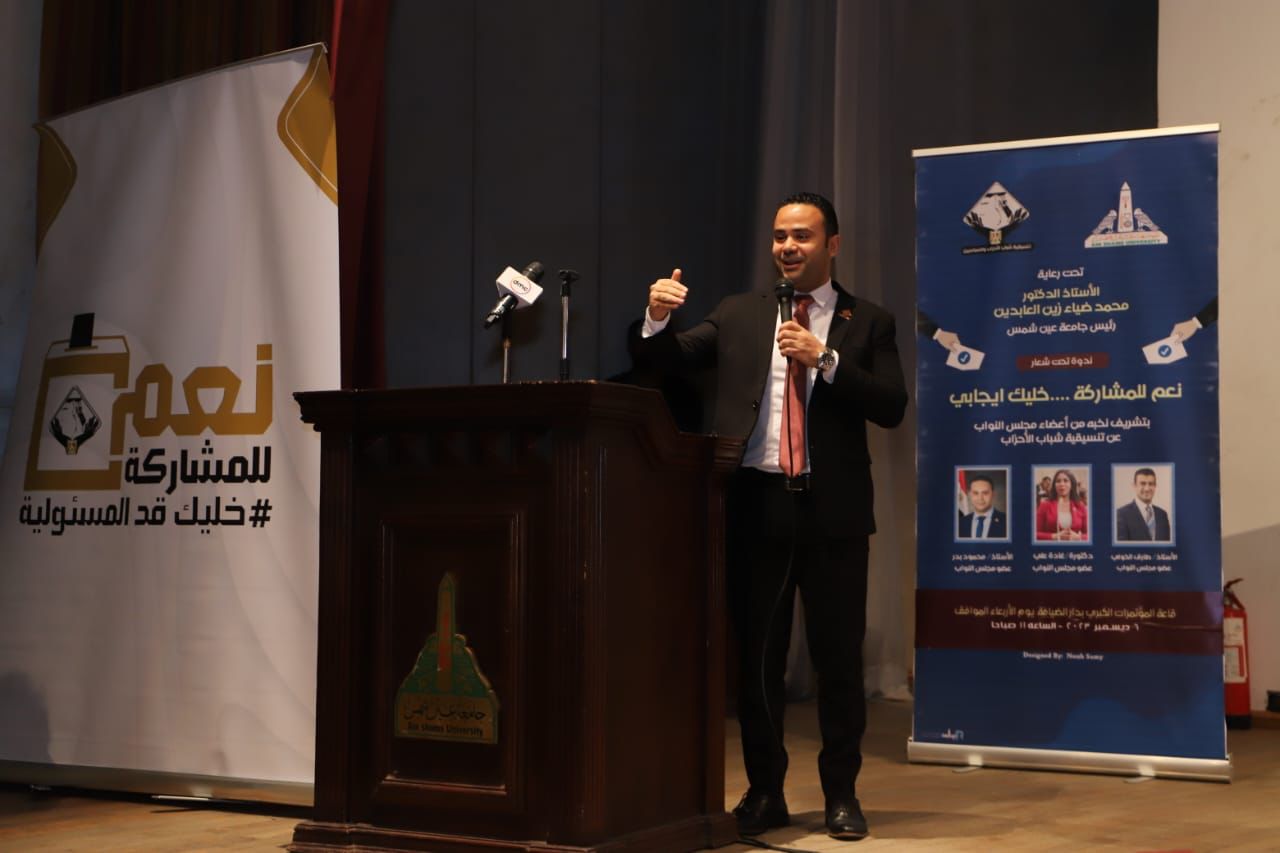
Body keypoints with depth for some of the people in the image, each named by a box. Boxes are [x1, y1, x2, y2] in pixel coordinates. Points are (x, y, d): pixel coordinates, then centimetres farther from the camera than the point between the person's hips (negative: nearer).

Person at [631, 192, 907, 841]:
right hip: (756, 503, 2)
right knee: (756, 656, 8)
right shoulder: (738, 314, 11)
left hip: (833, 509, -1)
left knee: (838, 657, 5)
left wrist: (825, 360, -15)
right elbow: (669, 359, 1)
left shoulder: (868, 322, 6)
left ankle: (841, 794, 18)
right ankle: (764, 792, 20)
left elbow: (891, 408, -5)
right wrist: (657, 318, -19)